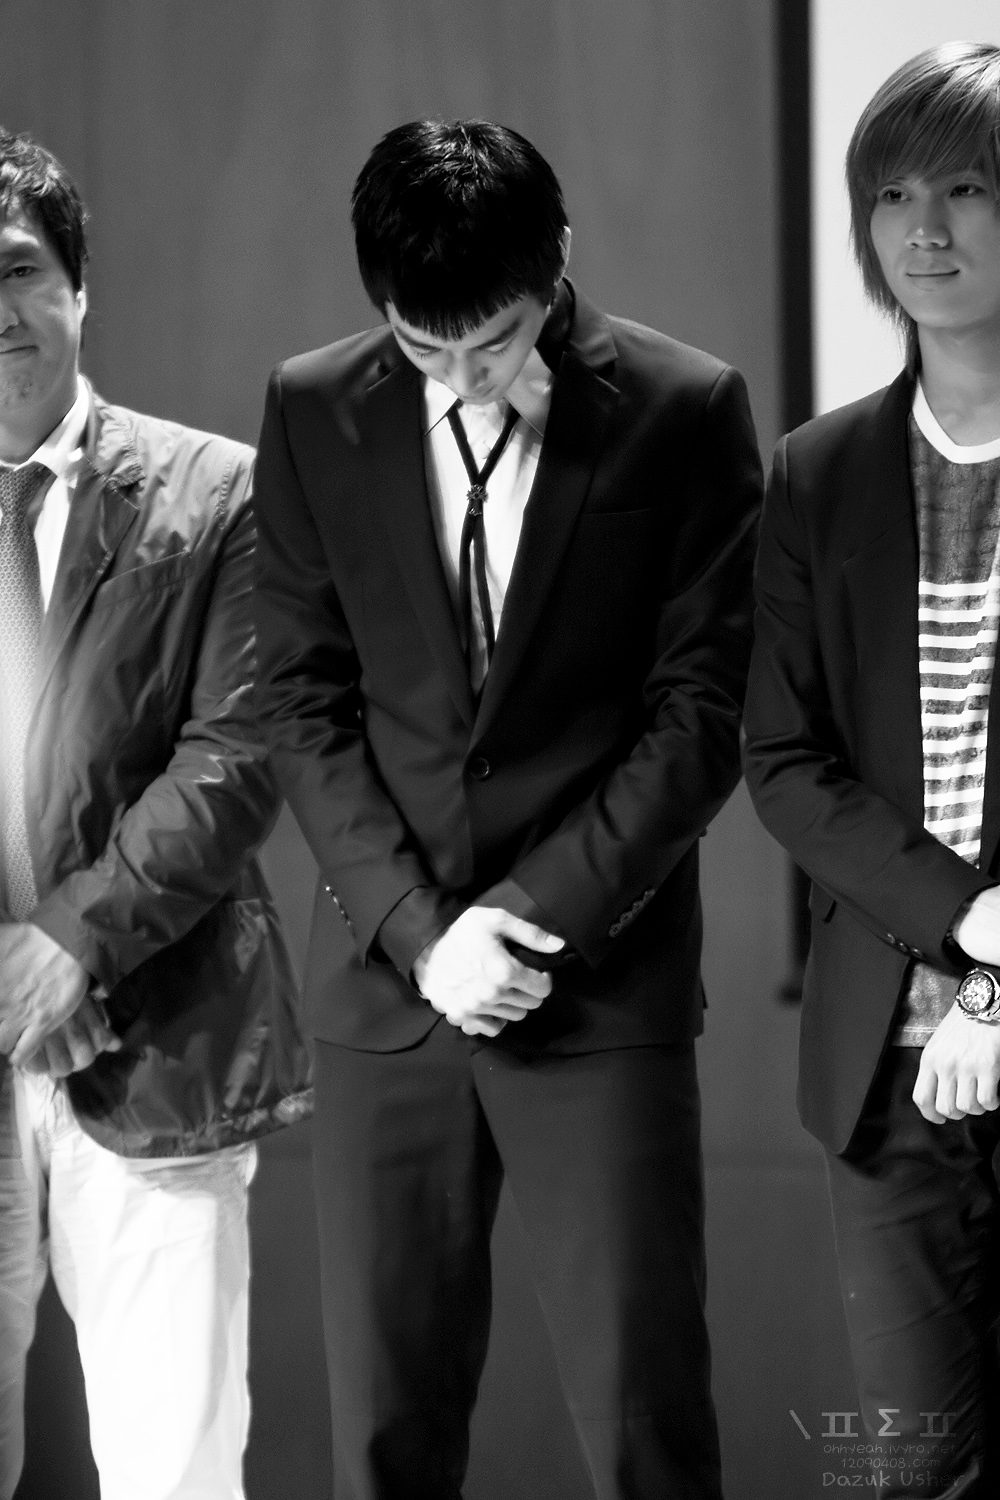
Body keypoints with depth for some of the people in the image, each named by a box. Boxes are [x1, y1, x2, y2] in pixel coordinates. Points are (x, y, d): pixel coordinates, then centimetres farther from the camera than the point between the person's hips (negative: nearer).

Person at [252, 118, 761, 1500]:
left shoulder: (683, 412, -3)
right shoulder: (315, 413, 4)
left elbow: (703, 708, -3)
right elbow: (304, 699, 4)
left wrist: (538, 913, -10)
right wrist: (413, 924, -8)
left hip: (604, 980, -2)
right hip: (384, 983, 2)